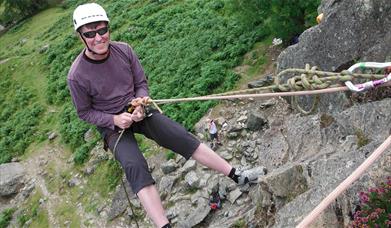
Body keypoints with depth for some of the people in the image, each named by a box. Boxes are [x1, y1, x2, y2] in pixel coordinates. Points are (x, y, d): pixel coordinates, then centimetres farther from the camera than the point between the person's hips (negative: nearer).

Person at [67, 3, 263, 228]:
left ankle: (236, 175, -13)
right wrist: (115, 119, -19)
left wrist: (140, 102, -17)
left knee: (182, 137, -17)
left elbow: (141, 83, 3)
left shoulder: (124, 50, -10)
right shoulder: (77, 76, -18)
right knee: (134, 166, -28)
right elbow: (84, 112, -5)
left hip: (138, 110, 3)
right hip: (111, 124, -2)